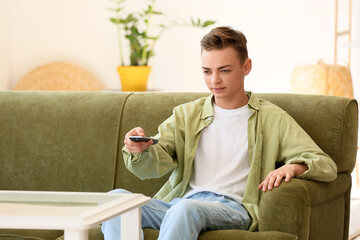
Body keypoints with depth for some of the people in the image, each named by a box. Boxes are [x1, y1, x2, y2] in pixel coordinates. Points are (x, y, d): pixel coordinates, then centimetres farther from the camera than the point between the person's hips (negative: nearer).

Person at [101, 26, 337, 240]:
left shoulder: (273, 119, 14)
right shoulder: (185, 115, 22)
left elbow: (326, 166, 7)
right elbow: (153, 166, 8)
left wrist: (293, 167, -16)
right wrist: (139, 150, -17)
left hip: (232, 207, -4)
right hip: (178, 202, 4)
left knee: (187, 209, -39)